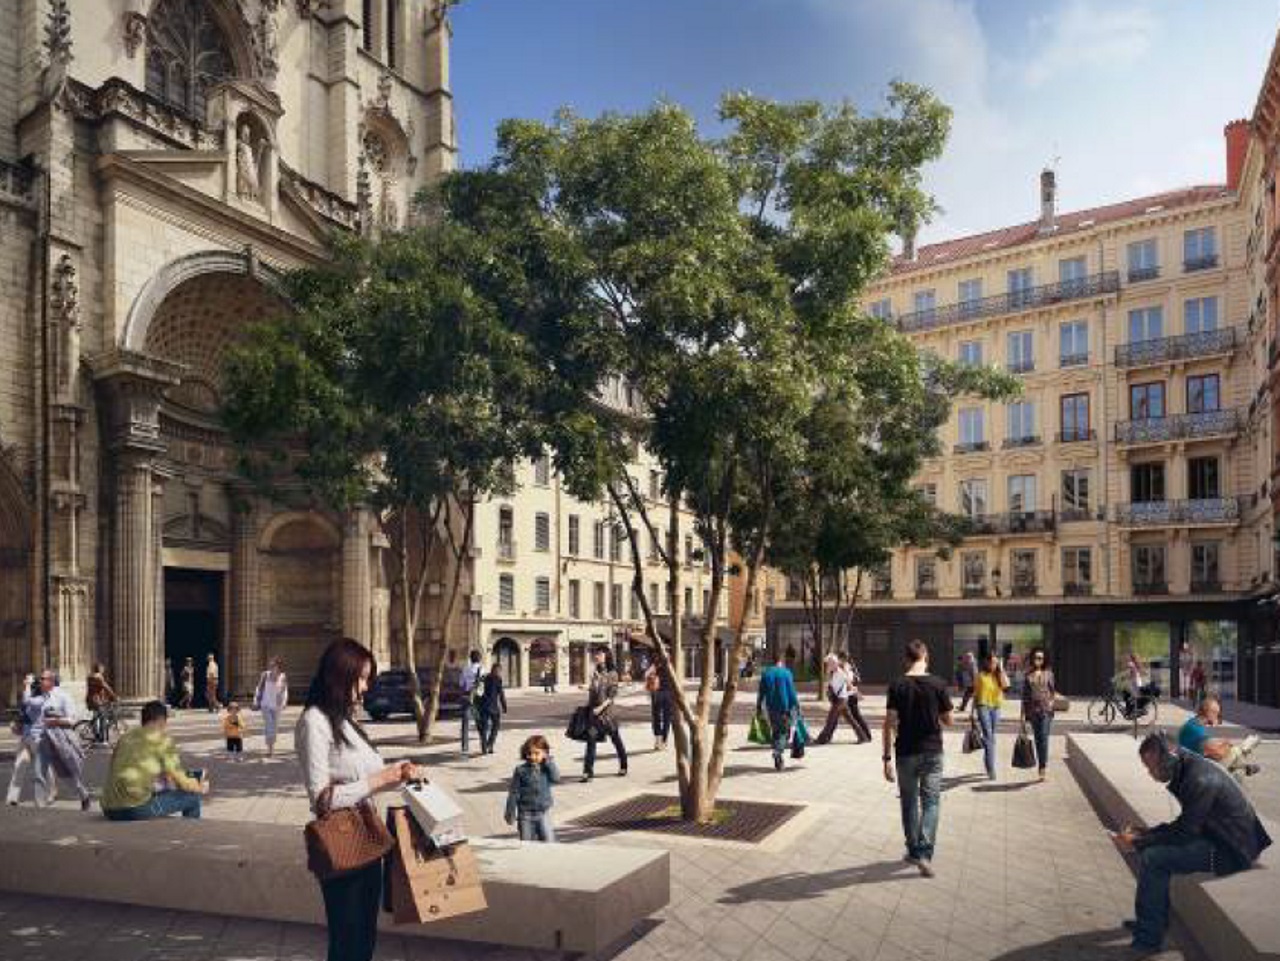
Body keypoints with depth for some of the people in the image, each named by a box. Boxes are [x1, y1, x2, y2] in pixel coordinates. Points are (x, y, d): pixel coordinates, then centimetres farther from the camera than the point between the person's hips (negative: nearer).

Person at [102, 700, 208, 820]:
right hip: (136, 809, -8)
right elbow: (180, 780, 0)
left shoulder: (125, 737, 17)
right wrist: (200, 787, 21)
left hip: (109, 810, 8)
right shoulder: (161, 739, -1)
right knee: (192, 797, 6)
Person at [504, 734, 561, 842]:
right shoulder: (521, 771, -5)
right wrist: (511, 813, -2)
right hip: (526, 814, -1)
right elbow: (514, 793, -2)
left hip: (543, 813, 1)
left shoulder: (547, 768, 0)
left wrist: (548, 761, -14)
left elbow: (556, 778, -19)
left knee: (548, 842, -1)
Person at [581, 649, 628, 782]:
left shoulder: (612, 674, -4)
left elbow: (612, 695, -10)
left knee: (616, 739, 9)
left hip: (607, 711, -4)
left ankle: (623, 767, 25)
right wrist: (588, 707, 6)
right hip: (594, 711, 4)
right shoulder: (595, 674, 10)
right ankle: (588, 771, -2)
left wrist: (601, 707, -19)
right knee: (591, 741, -3)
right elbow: (591, 692, 14)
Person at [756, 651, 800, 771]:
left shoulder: (766, 673, 4)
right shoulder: (786, 673, -6)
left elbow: (761, 692, 5)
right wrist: (796, 706, -3)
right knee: (784, 732, 5)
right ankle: (778, 753, -19)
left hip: (771, 708, 4)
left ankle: (778, 760, 16)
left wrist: (758, 707, 10)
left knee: (775, 733, 14)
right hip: (784, 707, -3)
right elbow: (792, 692, -9)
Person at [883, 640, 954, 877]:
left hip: (906, 753, 0)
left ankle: (914, 851, 24)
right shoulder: (938, 684, -6)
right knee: (931, 802, 6)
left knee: (909, 802, 15)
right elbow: (947, 720, 0)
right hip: (932, 751, 0)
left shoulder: (897, 686, -7)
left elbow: (890, 723, -9)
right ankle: (925, 852, -9)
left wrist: (887, 757, -6)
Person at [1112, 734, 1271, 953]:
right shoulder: (1187, 770, 6)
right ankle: (1157, 918, 21)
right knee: (1153, 846, 13)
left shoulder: (1199, 781, -25)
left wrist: (1138, 843, -16)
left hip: (1231, 850, -10)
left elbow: (1184, 831, -22)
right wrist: (1143, 834, 3)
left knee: (1152, 857, -18)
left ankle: (1149, 938, -8)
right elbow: (1183, 824, 13)